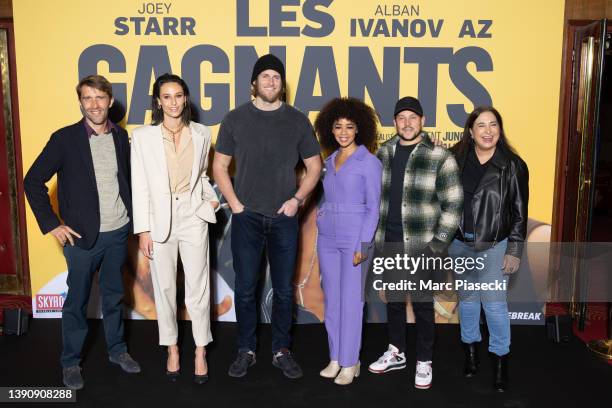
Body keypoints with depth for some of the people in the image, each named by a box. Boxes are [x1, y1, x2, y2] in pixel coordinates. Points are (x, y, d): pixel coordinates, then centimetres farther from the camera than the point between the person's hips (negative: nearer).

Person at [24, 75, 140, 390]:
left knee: (114, 295, 17)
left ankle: (117, 349, 34)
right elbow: (33, 181, -6)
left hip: (118, 233, 4)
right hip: (82, 235, -3)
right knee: (77, 301, 9)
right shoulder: (64, 139, -9)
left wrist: (134, 216, 6)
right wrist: (52, 223, -9)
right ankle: (71, 362, 26)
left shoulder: (120, 136, 3)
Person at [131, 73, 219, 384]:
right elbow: (140, 186, -3)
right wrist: (143, 230, -6)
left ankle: (200, 351, 18)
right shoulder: (142, 136, -3)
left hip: (193, 218, 1)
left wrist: (211, 196, 1)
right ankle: (171, 348, 28)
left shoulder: (201, 134, 3)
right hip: (159, 219, -1)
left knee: (198, 287, 3)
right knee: (164, 287, 10)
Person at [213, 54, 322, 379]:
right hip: (246, 218, 0)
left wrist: (297, 199, -4)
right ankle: (246, 351, 22)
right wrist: (234, 203, -3)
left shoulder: (297, 120, 3)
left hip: (284, 218, 1)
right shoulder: (235, 119, 3)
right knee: (245, 288, 6)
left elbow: (314, 167, 8)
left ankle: (281, 351, 23)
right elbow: (219, 166, 7)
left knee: (283, 289, 8)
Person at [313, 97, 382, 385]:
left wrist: (363, 244, -14)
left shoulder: (369, 162, -6)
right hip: (327, 237, 6)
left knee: (351, 300, -2)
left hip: (354, 237, -6)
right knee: (332, 299, 9)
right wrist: (322, 213, 6)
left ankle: (350, 363, 9)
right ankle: (335, 358, 20)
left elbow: (373, 207, -8)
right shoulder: (330, 161, 12)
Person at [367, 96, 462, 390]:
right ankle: (395, 353, 33)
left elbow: (452, 203, -8)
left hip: (421, 245, -4)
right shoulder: (383, 153, 6)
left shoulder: (439, 157, -8)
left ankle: (424, 362, 22)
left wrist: (440, 242, -12)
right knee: (393, 299, 16)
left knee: (422, 303, 6)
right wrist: (373, 232, 11)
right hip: (388, 242, 5)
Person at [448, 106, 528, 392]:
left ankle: (500, 358, 17)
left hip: (494, 245, -2)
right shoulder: (456, 159, -2)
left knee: (494, 302, -2)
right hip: (460, 243, 3)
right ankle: (471, 347, 34)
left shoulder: (512, 165, -6)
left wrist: (514, 251, -7)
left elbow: (519, 211, -4)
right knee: (467, 298, 15)